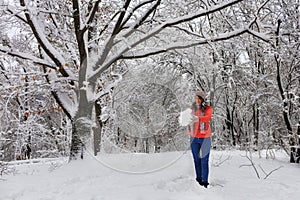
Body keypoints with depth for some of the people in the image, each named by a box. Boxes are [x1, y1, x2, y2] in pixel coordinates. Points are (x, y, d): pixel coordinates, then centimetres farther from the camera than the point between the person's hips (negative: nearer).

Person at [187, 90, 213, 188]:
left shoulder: (208, 109, -4)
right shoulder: (192, 109, 7)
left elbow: (208, 118, -24)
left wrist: (198, 118, -42)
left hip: (204, 138, -3)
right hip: (194, 138, 3)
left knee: (204, 161, -3)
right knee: (196, 159, 9)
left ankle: (205, 181, 5)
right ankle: (199, 178, 22)